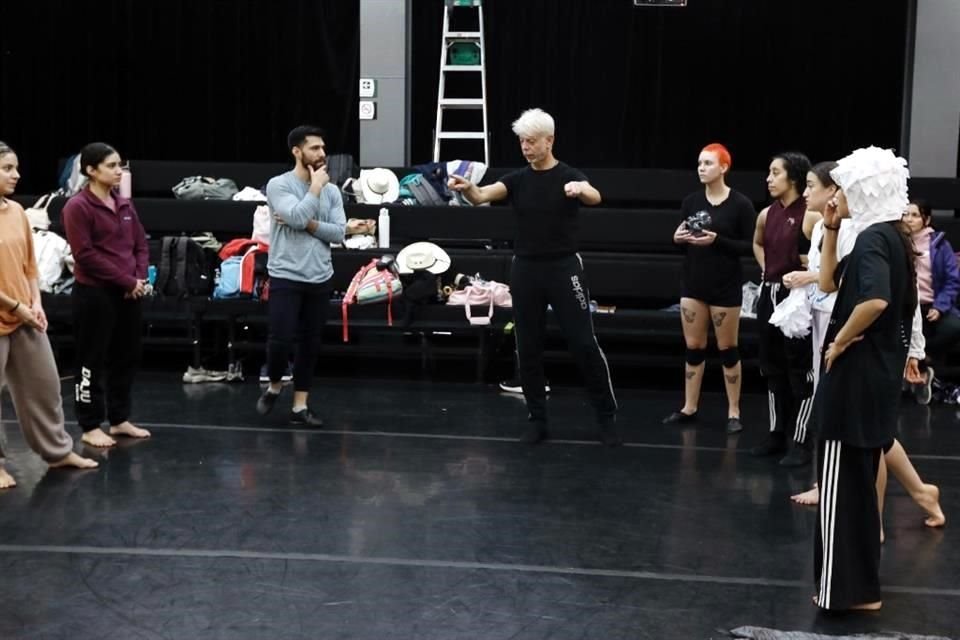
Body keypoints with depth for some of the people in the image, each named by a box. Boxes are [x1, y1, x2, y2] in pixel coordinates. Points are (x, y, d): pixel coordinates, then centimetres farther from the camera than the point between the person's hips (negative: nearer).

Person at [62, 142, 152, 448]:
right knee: (93, 360, 2)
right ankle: (90, 426, 11)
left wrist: (140, 278, -3)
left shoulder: (125, 205, 11)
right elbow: (86, 255, -15)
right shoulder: (77, 207, -10)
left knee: (126, 357, 13)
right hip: (94, 294, -7)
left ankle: (120, 419, 25)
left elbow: (141, 244, 14)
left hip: (129, 294, 7)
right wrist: (126, 280, -15)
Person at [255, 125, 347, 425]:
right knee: (280, 340, -8)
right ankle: (274, 386, 22)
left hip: (320, 279, 5)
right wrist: (316, 186, -12)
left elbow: (339, 232, -1)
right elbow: (297, 216, -22)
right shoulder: (278, 185, -6)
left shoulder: (331, 190, 6)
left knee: (311, 343, 7)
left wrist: (307, 224, -12)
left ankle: (300, 406, 16)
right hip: (286, 278, -4)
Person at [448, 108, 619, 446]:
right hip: (526, 270, 4)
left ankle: (607, 416, 8)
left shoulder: (570, 176, -4)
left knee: (584, 344, -5)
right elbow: (481, 196, -12)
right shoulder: (517, 179, 5)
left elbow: (595, 197, -26)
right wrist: (465, 188, -36)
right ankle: (537, 419, 17)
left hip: (564, 268, -4)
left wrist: (580, 189, -51)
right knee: (528, 349, 6)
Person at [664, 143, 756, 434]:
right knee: (693, 347, 8)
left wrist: (717, 240, -21)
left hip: (725, 285, -4)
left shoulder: (740, 204, -8)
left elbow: (750, 246, -9)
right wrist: (678, 239, -11)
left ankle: (733, 412, 11)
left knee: (727, 349, 3)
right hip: (694, 283, 4)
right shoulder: (691, 201, 5)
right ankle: (689, 407, 17)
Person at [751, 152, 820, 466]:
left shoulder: (811, 216, -14)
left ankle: (801, 442, 5)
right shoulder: (767, 214, 8)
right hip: (770, 294, 7)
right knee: (772, 367, 13)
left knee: (799, 370, -1)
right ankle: (777, 433, 24)